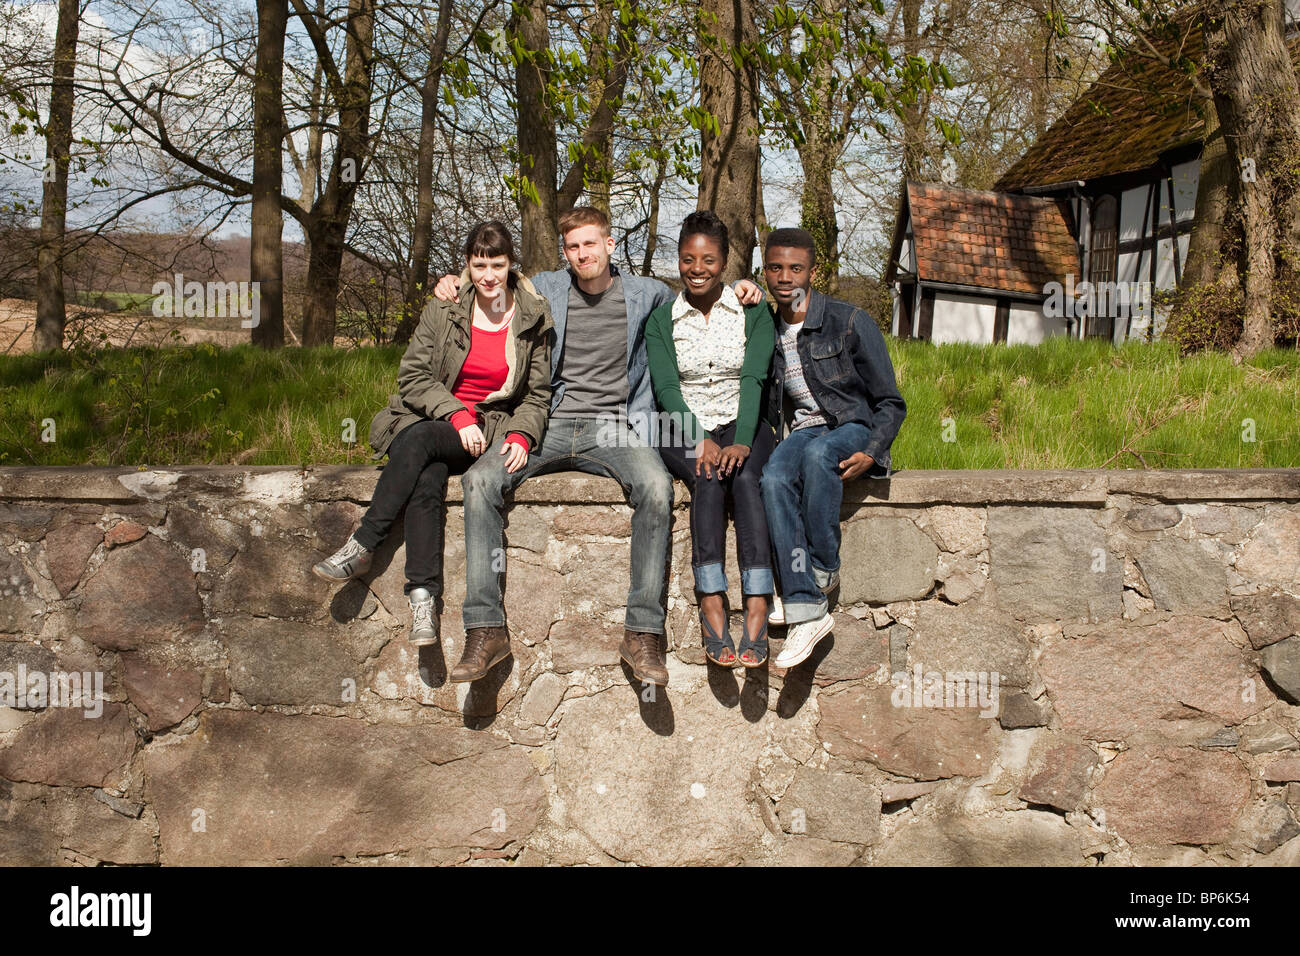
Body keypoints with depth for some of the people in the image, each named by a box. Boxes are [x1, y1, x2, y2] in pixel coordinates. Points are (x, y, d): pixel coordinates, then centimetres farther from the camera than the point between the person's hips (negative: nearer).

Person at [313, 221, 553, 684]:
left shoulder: (534, 320, 5)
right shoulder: (443, 311, 4)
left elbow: (537, 394, 9)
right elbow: (413, 376, 1)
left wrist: (521, 436, -11)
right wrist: (458, 414, -15)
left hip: (491, 432, -1)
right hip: (430, 418, 1)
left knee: (417, 439, -34)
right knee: (426, 480, -34)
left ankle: (363, 545, -29)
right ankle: (422, 599, -38)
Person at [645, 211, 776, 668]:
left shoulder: (753, 312, 5)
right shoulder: (662, 320, 7)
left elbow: (753, 379, -8)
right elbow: (666, 387, -6)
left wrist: (741, 441, -24)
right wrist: (699, 440, -24)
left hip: (743, 425, 0)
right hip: (685, 429, 0)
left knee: (745, 476, -33)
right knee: (708, 478, -32)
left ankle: (757, 612, -44)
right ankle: (711, 608, -40)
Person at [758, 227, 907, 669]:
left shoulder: (851, 322, -4)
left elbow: (891, 403, -3)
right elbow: (765, 405, 20)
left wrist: (870, 453, -19)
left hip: (854, 428, -3)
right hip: (800, 432, 4)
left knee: (818, 453, -40)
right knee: (774, 478, -32)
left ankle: (823, 571, -25)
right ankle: (806, 609, -37)